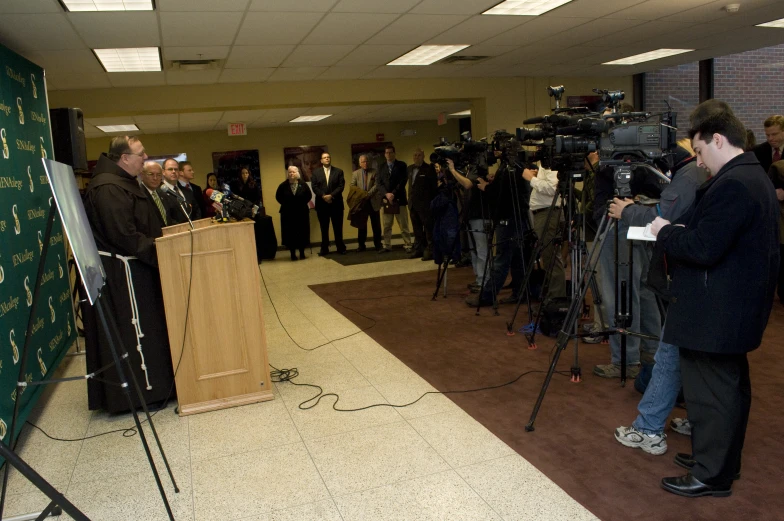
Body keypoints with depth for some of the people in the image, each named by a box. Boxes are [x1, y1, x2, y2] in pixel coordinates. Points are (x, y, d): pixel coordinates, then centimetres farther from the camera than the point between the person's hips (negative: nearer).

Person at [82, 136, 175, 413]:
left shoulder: (124, 182, 14)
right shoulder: (108, 188, -20)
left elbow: (141, 224, 20)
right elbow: (124, 235, -25)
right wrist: (158, 253, -20)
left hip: (134, 268, 11)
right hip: (121, 273, -11)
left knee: (141, 327, 16)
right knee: (133, 328, -1)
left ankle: (153, 384, 27)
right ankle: (144, 389, 9)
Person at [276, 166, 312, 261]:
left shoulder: (303, 185, 0)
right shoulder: (283, 186, -2)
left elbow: (309, 195, 8)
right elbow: (278, 197, 7)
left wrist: (302, 203, 0)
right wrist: (286, 204, 2)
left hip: (302, 212, 1)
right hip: (288, 213, -1)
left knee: (302, 232, 2)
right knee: (290, 233, -1)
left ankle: (302, 252, 13)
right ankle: (292, 253, 6)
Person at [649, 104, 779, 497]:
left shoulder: (731, 185, -21)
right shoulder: (756, 178, 12)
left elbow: (703, 249, -26)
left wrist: (666, 232, -9)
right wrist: (681, 230, 7)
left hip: (715, 313, -11)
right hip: (736, 308, 11)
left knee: (709, 393, 0)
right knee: (730, 388, 20)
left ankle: (711, 475, 13)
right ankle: (722, 460, 34)